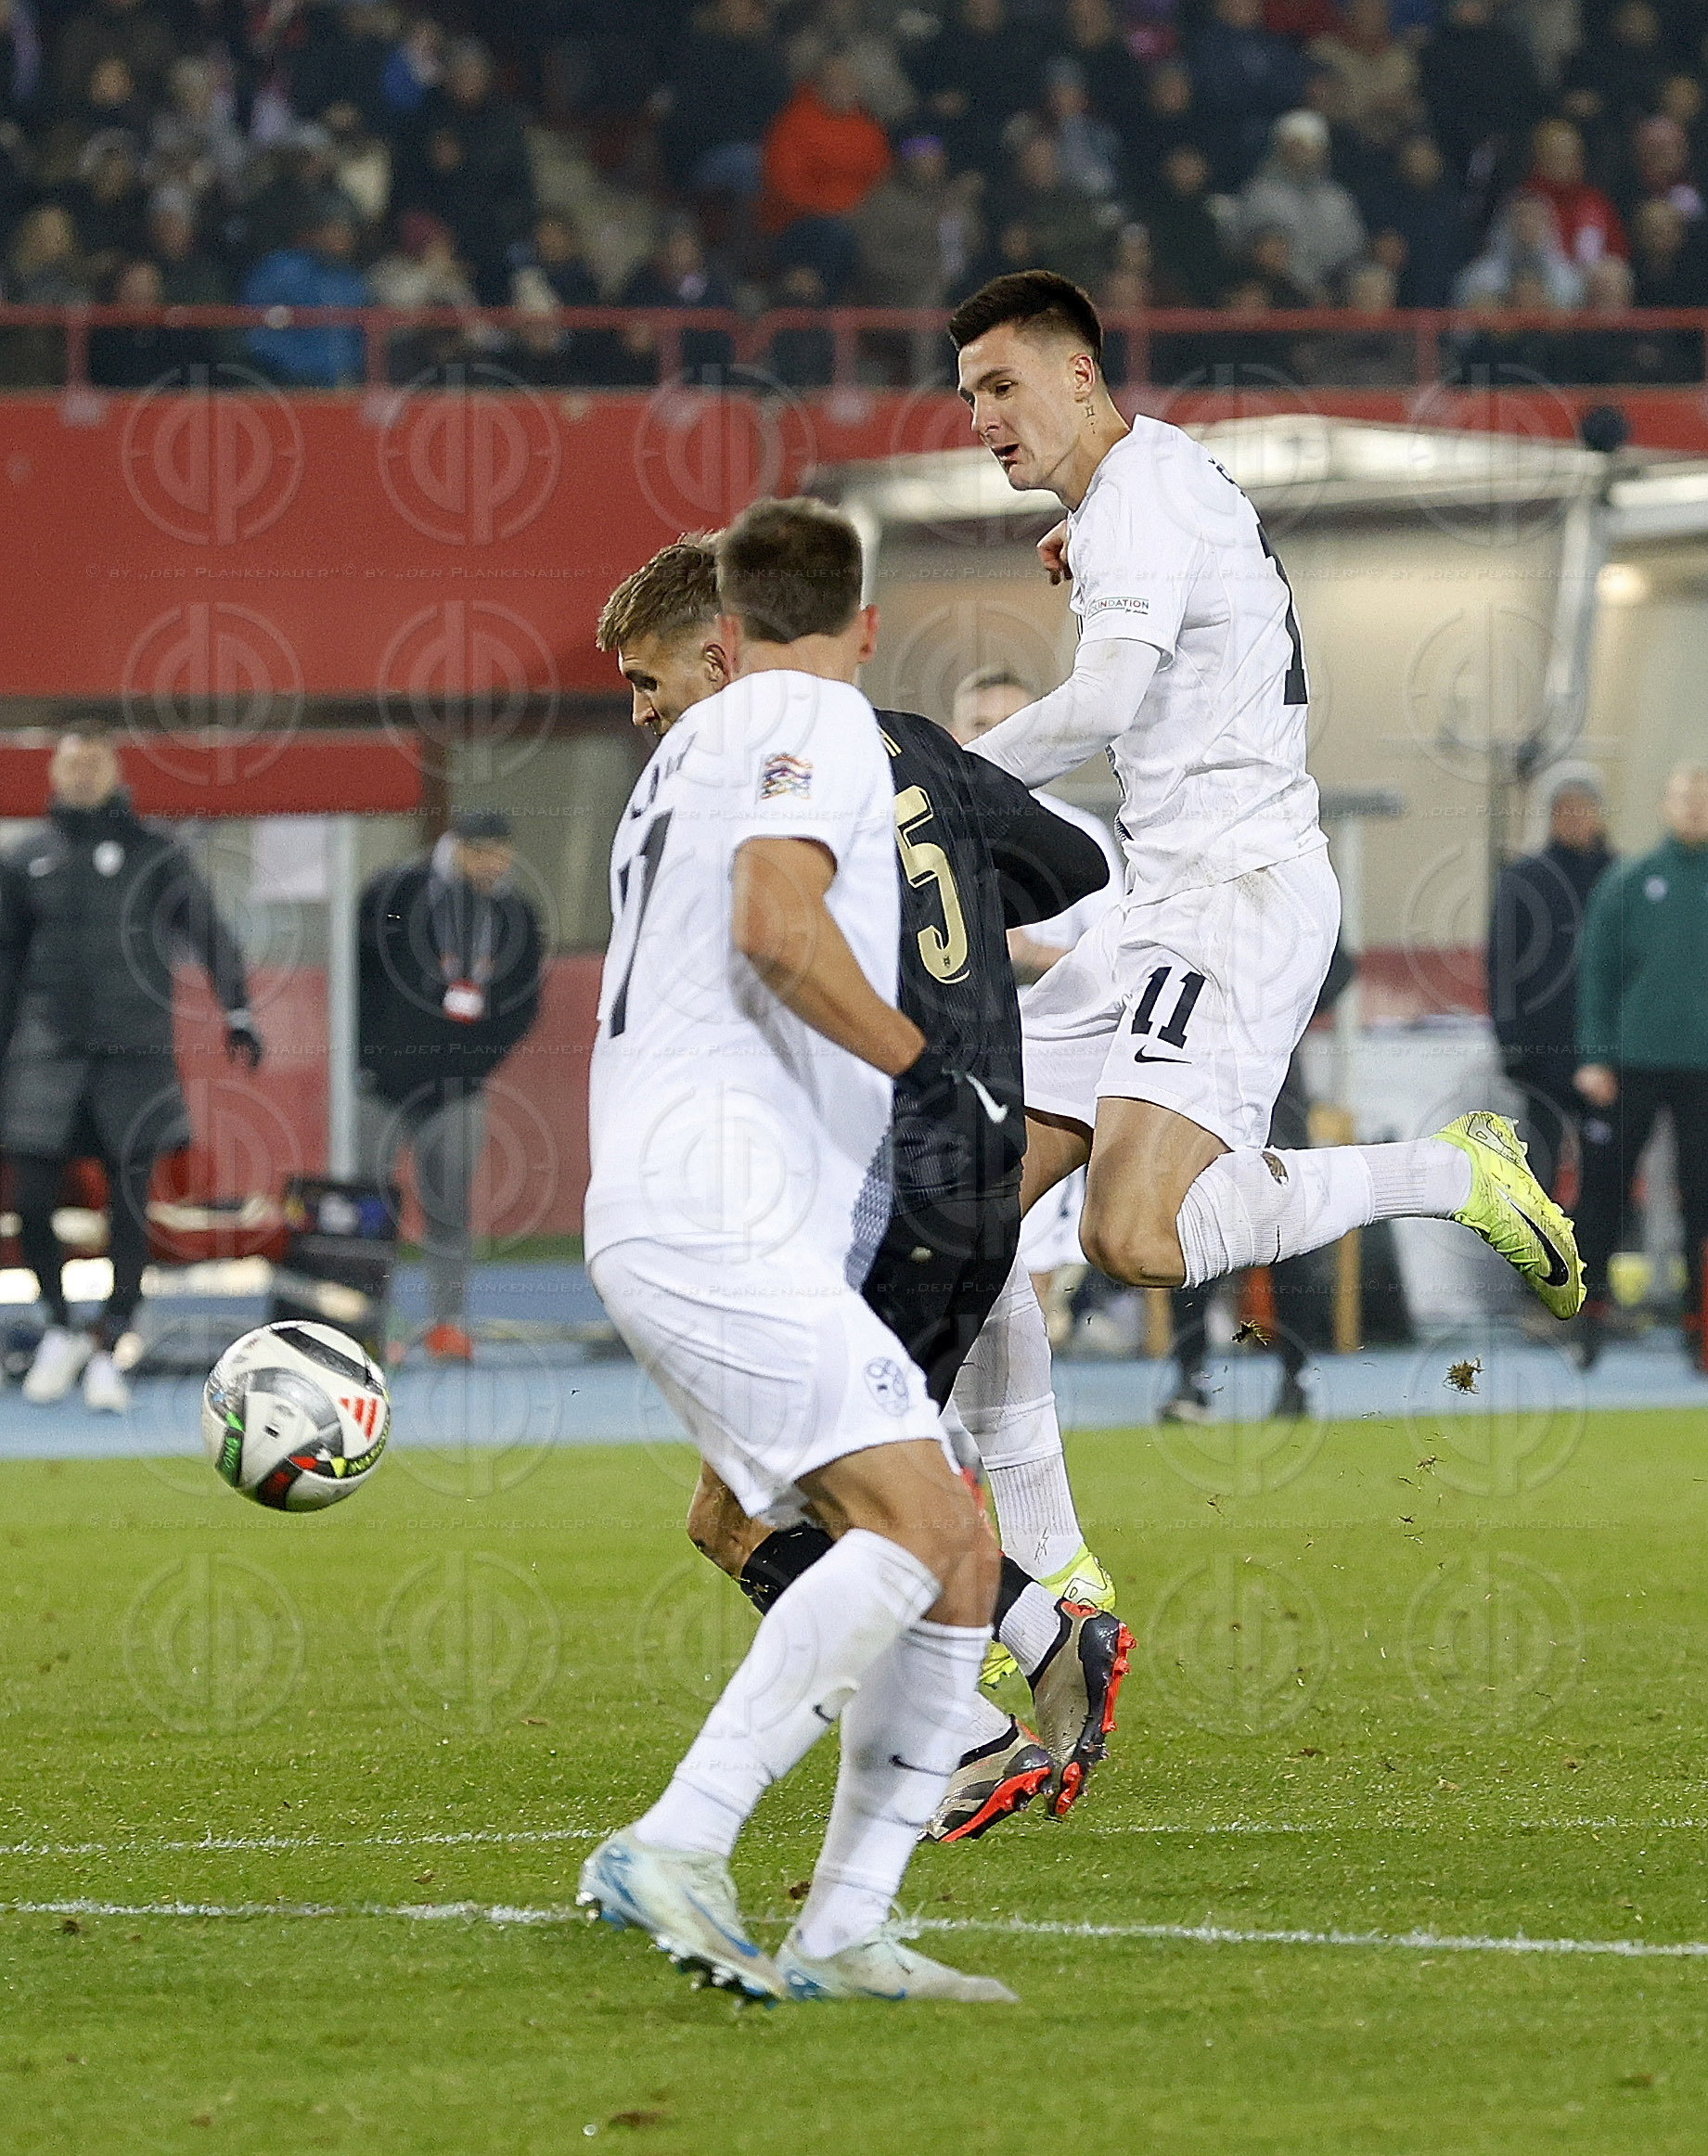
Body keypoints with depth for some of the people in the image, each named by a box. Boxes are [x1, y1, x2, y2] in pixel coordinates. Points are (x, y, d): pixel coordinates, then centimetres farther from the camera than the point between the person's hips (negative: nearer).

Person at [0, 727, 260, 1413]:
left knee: (130, 1206, -2)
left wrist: (237, 1009, -17)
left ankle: (107, 1351, 6)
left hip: (135, 1052, -1)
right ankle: (61, 1327, 18)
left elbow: (207, 932, -4)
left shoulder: (153, 853, 4)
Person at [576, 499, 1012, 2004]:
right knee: (914, 1516, -23)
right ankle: (675, 1848, -31)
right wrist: (926, 1063, -11)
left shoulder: (691, 748, 29)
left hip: (665, 1221, 10)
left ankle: (841, 1933, -1)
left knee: (960, 1559, 5)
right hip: (717, 1213, -10)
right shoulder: (819, 722, -1)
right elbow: (775, 923, -19)